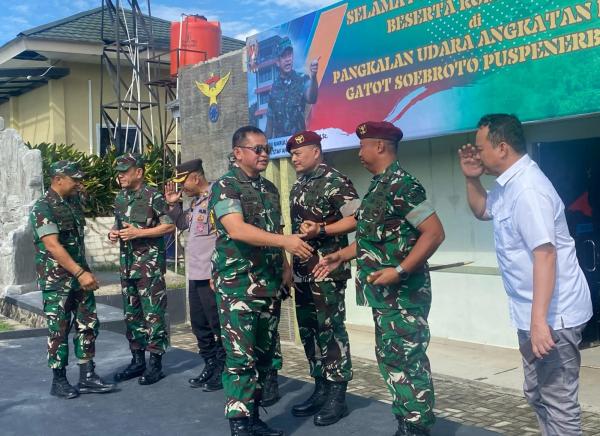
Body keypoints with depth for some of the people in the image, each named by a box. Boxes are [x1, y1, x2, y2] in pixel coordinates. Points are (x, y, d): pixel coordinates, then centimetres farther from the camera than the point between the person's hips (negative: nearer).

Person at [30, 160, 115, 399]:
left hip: (80, 277, 7)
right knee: (59, 331, 1)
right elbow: (52, 246, -23)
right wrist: (80, 273, -26)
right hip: (56, 281, -7)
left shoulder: (74, 202, 10)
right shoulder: (42, 208, -14)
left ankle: (87, 377, 13)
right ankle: (59, 381, 13)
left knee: (88, 325, 6)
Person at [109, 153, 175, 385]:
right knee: (132, 314, 12)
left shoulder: (153, 196, -10)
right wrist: (114, 233, 1)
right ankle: (137, 360, 22)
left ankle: (155, 364, 4)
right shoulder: (120, 198, 12)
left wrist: (138, 233, -18)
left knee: (153, 314, -4)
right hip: (127, 263, 8)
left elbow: (169, 226, -13)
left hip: (150, 264, -7)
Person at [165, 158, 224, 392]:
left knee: (218, 325, 0)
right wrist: (173, 204, 14)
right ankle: (210, 366, 30)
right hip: (195, 275, 10)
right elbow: (183, 224, 27)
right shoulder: (196, 201, 14)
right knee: (199, 326, 17)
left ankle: (223, 371, 12)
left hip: (212, 275, -10)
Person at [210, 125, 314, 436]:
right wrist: (285, 241, -32)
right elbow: (237, 229, -23)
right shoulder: (225, 187, -9)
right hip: (237, 285, -7)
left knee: (264, 354, 11)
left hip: (269, 284, 8)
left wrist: (285, 265, 9)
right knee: (241, 356, -7)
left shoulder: (270, 189, 15)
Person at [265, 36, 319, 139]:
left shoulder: (302, 79, -3)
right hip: (278, 140, 4)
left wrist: (313, 77, -42)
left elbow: (311, 99, -25)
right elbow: (270, 118, 13)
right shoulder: (274, 86, 8)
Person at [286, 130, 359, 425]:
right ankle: (320, 390, 21)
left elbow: (356, 219, -14)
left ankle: (337, 396, 4)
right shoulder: (297, 187, 17)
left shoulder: (335, 181, -7)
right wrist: (291, 265, 18)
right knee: (308, 331, 11)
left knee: (330, 331, -5)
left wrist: (321, 230, -22)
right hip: (302, 271, 8)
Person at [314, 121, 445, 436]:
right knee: (390, 358, 15)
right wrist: (341, 256, 15)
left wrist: (398, 272, -24)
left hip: (403, 293, -10)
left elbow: (434, 233, -21)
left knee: (408, 361, -3)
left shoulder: (402, 185, -16)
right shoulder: (378, 186, 14)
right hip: (384, 293, 10)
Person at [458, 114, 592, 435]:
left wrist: (539, 320, -32)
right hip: (533, 313, 11)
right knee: (537, 394, 21)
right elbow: (481, 210, 29)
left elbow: (545, 254, -29)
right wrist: (472, 179, 9)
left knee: (558, 401, -3)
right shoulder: (506, 185, 9)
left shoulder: (527, 189, -23)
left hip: (552, 315, -11)